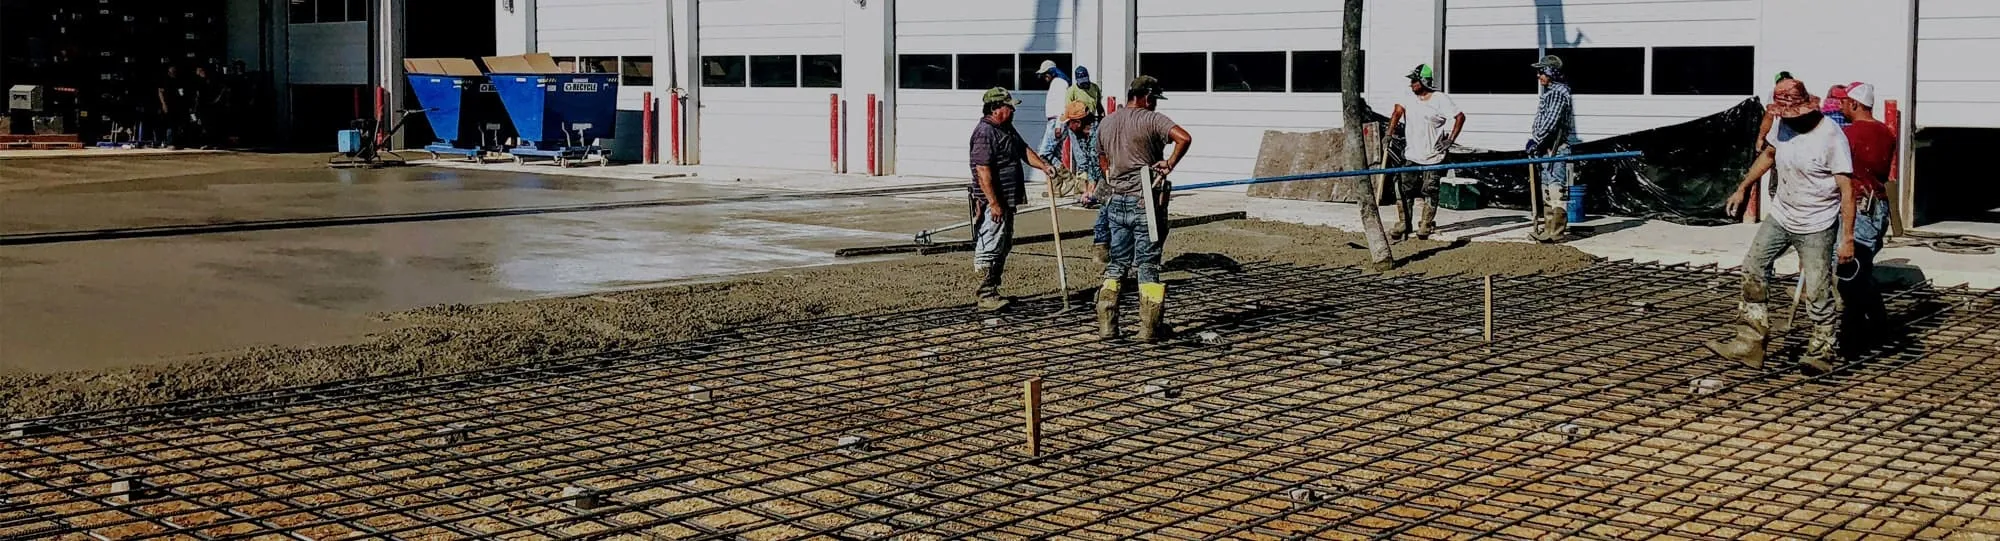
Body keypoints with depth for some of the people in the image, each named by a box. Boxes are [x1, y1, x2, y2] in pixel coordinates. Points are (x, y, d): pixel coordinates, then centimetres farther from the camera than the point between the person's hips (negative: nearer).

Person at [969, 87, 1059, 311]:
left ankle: (993, 291, 24)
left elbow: (1023, 150, 26)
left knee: (1003, 247, 16)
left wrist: (1043, 165, 9)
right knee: (989, 248, -8)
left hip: (1007, 200, 11)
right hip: (992, 202, -11)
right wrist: (994, 203, -25)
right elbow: (983, 171, -23)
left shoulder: (1007, 129, 15)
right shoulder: (984, 133, -18)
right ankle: (986, 296, -6)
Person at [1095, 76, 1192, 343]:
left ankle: (1106, 326, 10)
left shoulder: (1106, 123, 10)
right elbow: (1184, 138, -24)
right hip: (1145, 201, -5)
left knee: (1116, 263, 13)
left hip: (1115, 201, 5)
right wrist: (1169, 165, -13)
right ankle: (1148, 329, 2)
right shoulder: (1152, 120, -10)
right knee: (1148, 266, 2)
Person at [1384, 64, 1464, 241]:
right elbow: (1397, 112, 8)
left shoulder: (1440, 100, -9)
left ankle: (1425, 228, 10)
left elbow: (1460, 117, -6)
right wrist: (1389, 133, -6)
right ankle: (1402, 226, 6)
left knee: (1429, 194, 2)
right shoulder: (1410, 98, 6)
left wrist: (1450, 140, -10)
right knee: (1403, 190, -1)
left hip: (1432, 157, -4)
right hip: (1411, 156, 4)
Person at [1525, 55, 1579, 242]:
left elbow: (1550, 122, -21)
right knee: (1547, 190, 15)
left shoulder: (1559, 93, -14)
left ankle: (1556, 232, -11)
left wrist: (1535, 142, -15)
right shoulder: (1550, 91, 18)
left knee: (1556, 188, -10)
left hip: (1557, 149, -11)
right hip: (1548, 149, 11)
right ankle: (1549, 227, 22)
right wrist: (1533, 140, 12)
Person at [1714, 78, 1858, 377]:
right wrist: (1743, 187, 21)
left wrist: (1847, 238, -23)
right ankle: (1750, 342, 15)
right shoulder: (1782, 125, -4)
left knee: (1817, 291, -3)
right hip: (1780, 218, 7)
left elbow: (1847, 190, -21)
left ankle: (1821, 352, 11)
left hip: (1816, 228, -7)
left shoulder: (1831, 137, -22)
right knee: (1753, 268, 8)